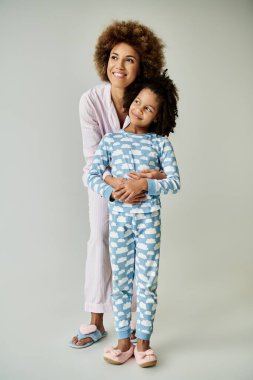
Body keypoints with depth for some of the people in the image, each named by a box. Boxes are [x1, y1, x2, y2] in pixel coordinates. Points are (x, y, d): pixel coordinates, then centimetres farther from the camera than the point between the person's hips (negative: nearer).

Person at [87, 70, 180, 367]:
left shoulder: (160, 143, 0)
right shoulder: (110, 140, 3)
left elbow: (174, 182, -5)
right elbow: (93, 175, 0)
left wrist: (144, 185, -20)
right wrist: (111, 193, -17)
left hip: (149, 219, -1)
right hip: (118, 218, 1)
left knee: (147, 282, 4)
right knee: (120, 282, 9)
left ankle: (143, 341, 20)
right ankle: (123, 341, 23)